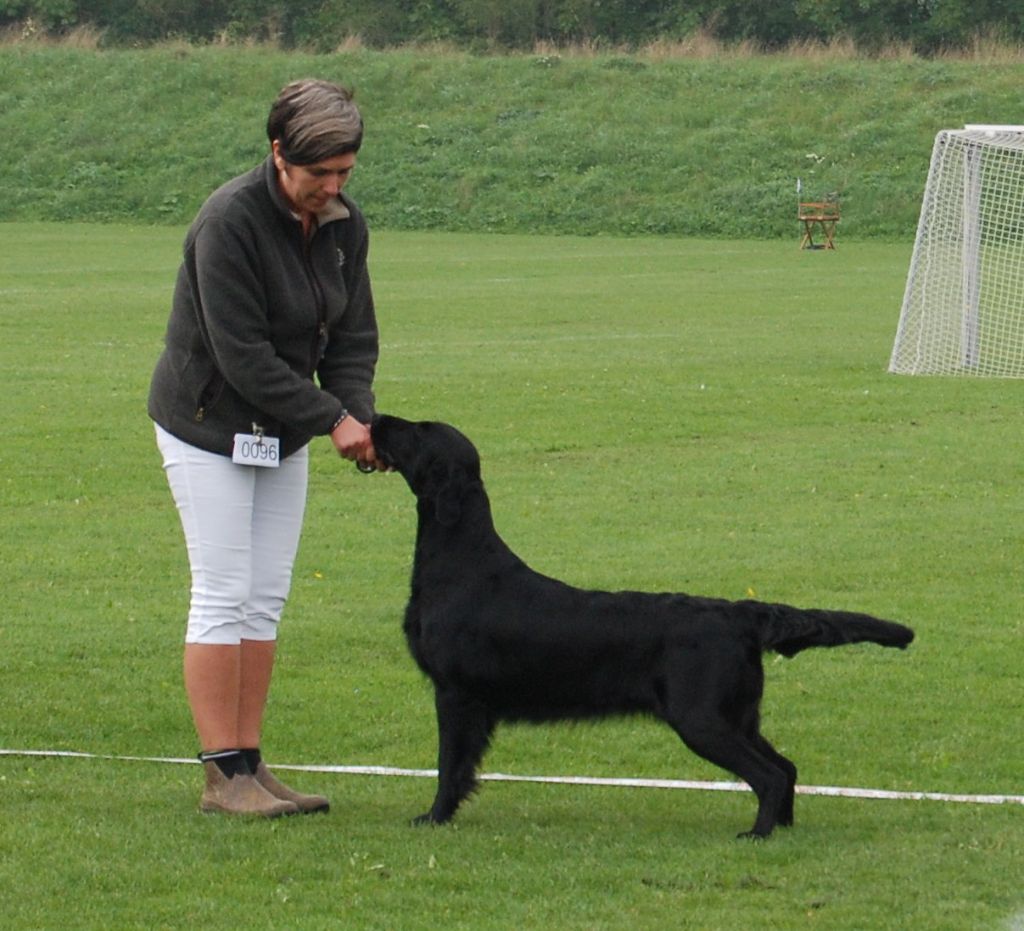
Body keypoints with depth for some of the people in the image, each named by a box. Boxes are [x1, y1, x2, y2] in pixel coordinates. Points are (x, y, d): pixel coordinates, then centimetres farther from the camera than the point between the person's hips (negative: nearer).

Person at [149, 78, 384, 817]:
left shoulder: (346, 226, -2)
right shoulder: (229, 222, -24)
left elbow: (353, 336, 3)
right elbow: (242, 353, -25)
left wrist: (360, 420, -14)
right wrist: (332, 417, -22)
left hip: (282, 434, 7)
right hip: (209, 424, -7)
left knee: (267, 598, 6)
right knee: (223, 596, -7)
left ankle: (250, 764, 10)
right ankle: (225, 775, -4)